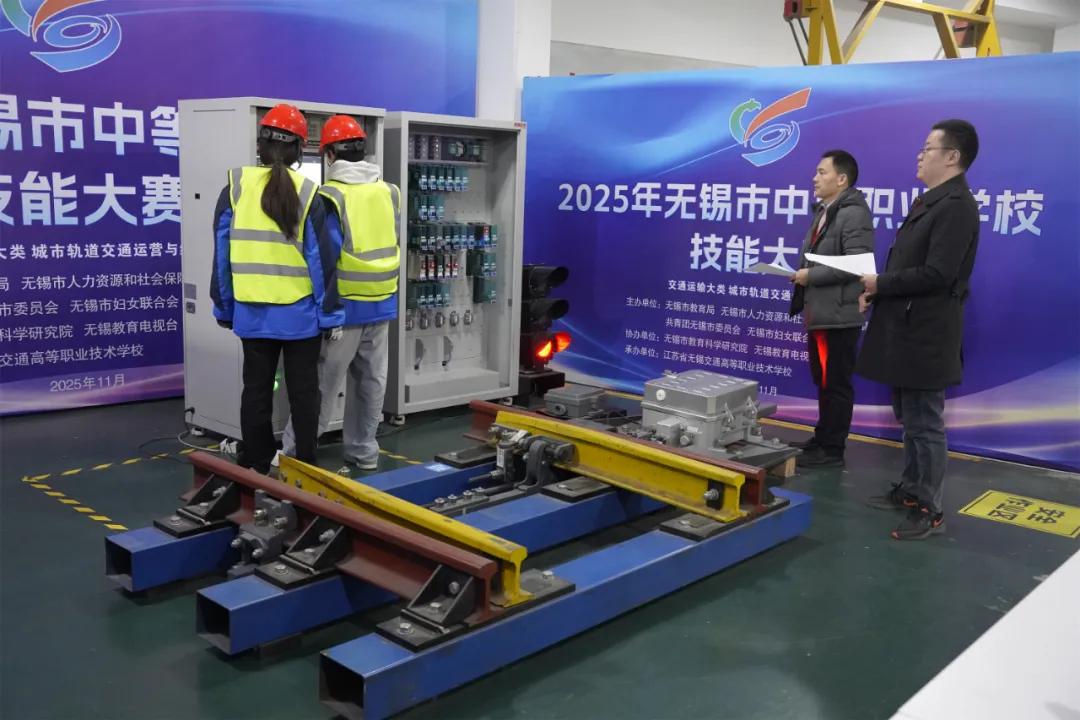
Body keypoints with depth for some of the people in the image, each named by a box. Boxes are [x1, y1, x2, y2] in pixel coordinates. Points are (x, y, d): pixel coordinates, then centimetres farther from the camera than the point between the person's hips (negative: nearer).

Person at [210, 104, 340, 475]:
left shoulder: (235, 187, -1)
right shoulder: (306, 193, -7)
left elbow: (221, 254, 1)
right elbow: (320, 259, -7)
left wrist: (224, 307, 10)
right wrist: (328, 314, 0)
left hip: (252, 312, 2)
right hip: (299, 313, -2)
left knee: (256, 391, 12)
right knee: (303, 392, 9)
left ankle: (254, 468, 20)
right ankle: (305, 467, 16)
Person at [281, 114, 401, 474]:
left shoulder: (331, 196, -13)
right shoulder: (389, 192, 5)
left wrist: (323, 308, -11)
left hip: (346, 305, -5)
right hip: (382, 303, 5)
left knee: (321, 385, 2)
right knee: (370, 382, 13)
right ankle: (363, 453, 21)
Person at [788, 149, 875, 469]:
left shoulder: (854, 214, -12)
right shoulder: (823, 212, 19)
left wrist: (810, 275, -18)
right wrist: (801, 273, 4)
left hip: (838, 314, -10)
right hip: (818, 312, 10)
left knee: (836, 385, -1)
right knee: (823, 382, 17)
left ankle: (832, 450, 7)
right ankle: (822, 440, 28)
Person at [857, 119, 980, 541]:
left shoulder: (956, 205, -17)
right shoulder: (930, 201, 15)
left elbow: (936, 274, -25)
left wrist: (881, 284, -15)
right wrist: (878, 289, 2)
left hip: (925, 334, -10)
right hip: (906, 329, 10)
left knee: (924, 423, -1)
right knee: (910, 419, 19)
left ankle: (929, 510, 9)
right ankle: (911, 489, 33)